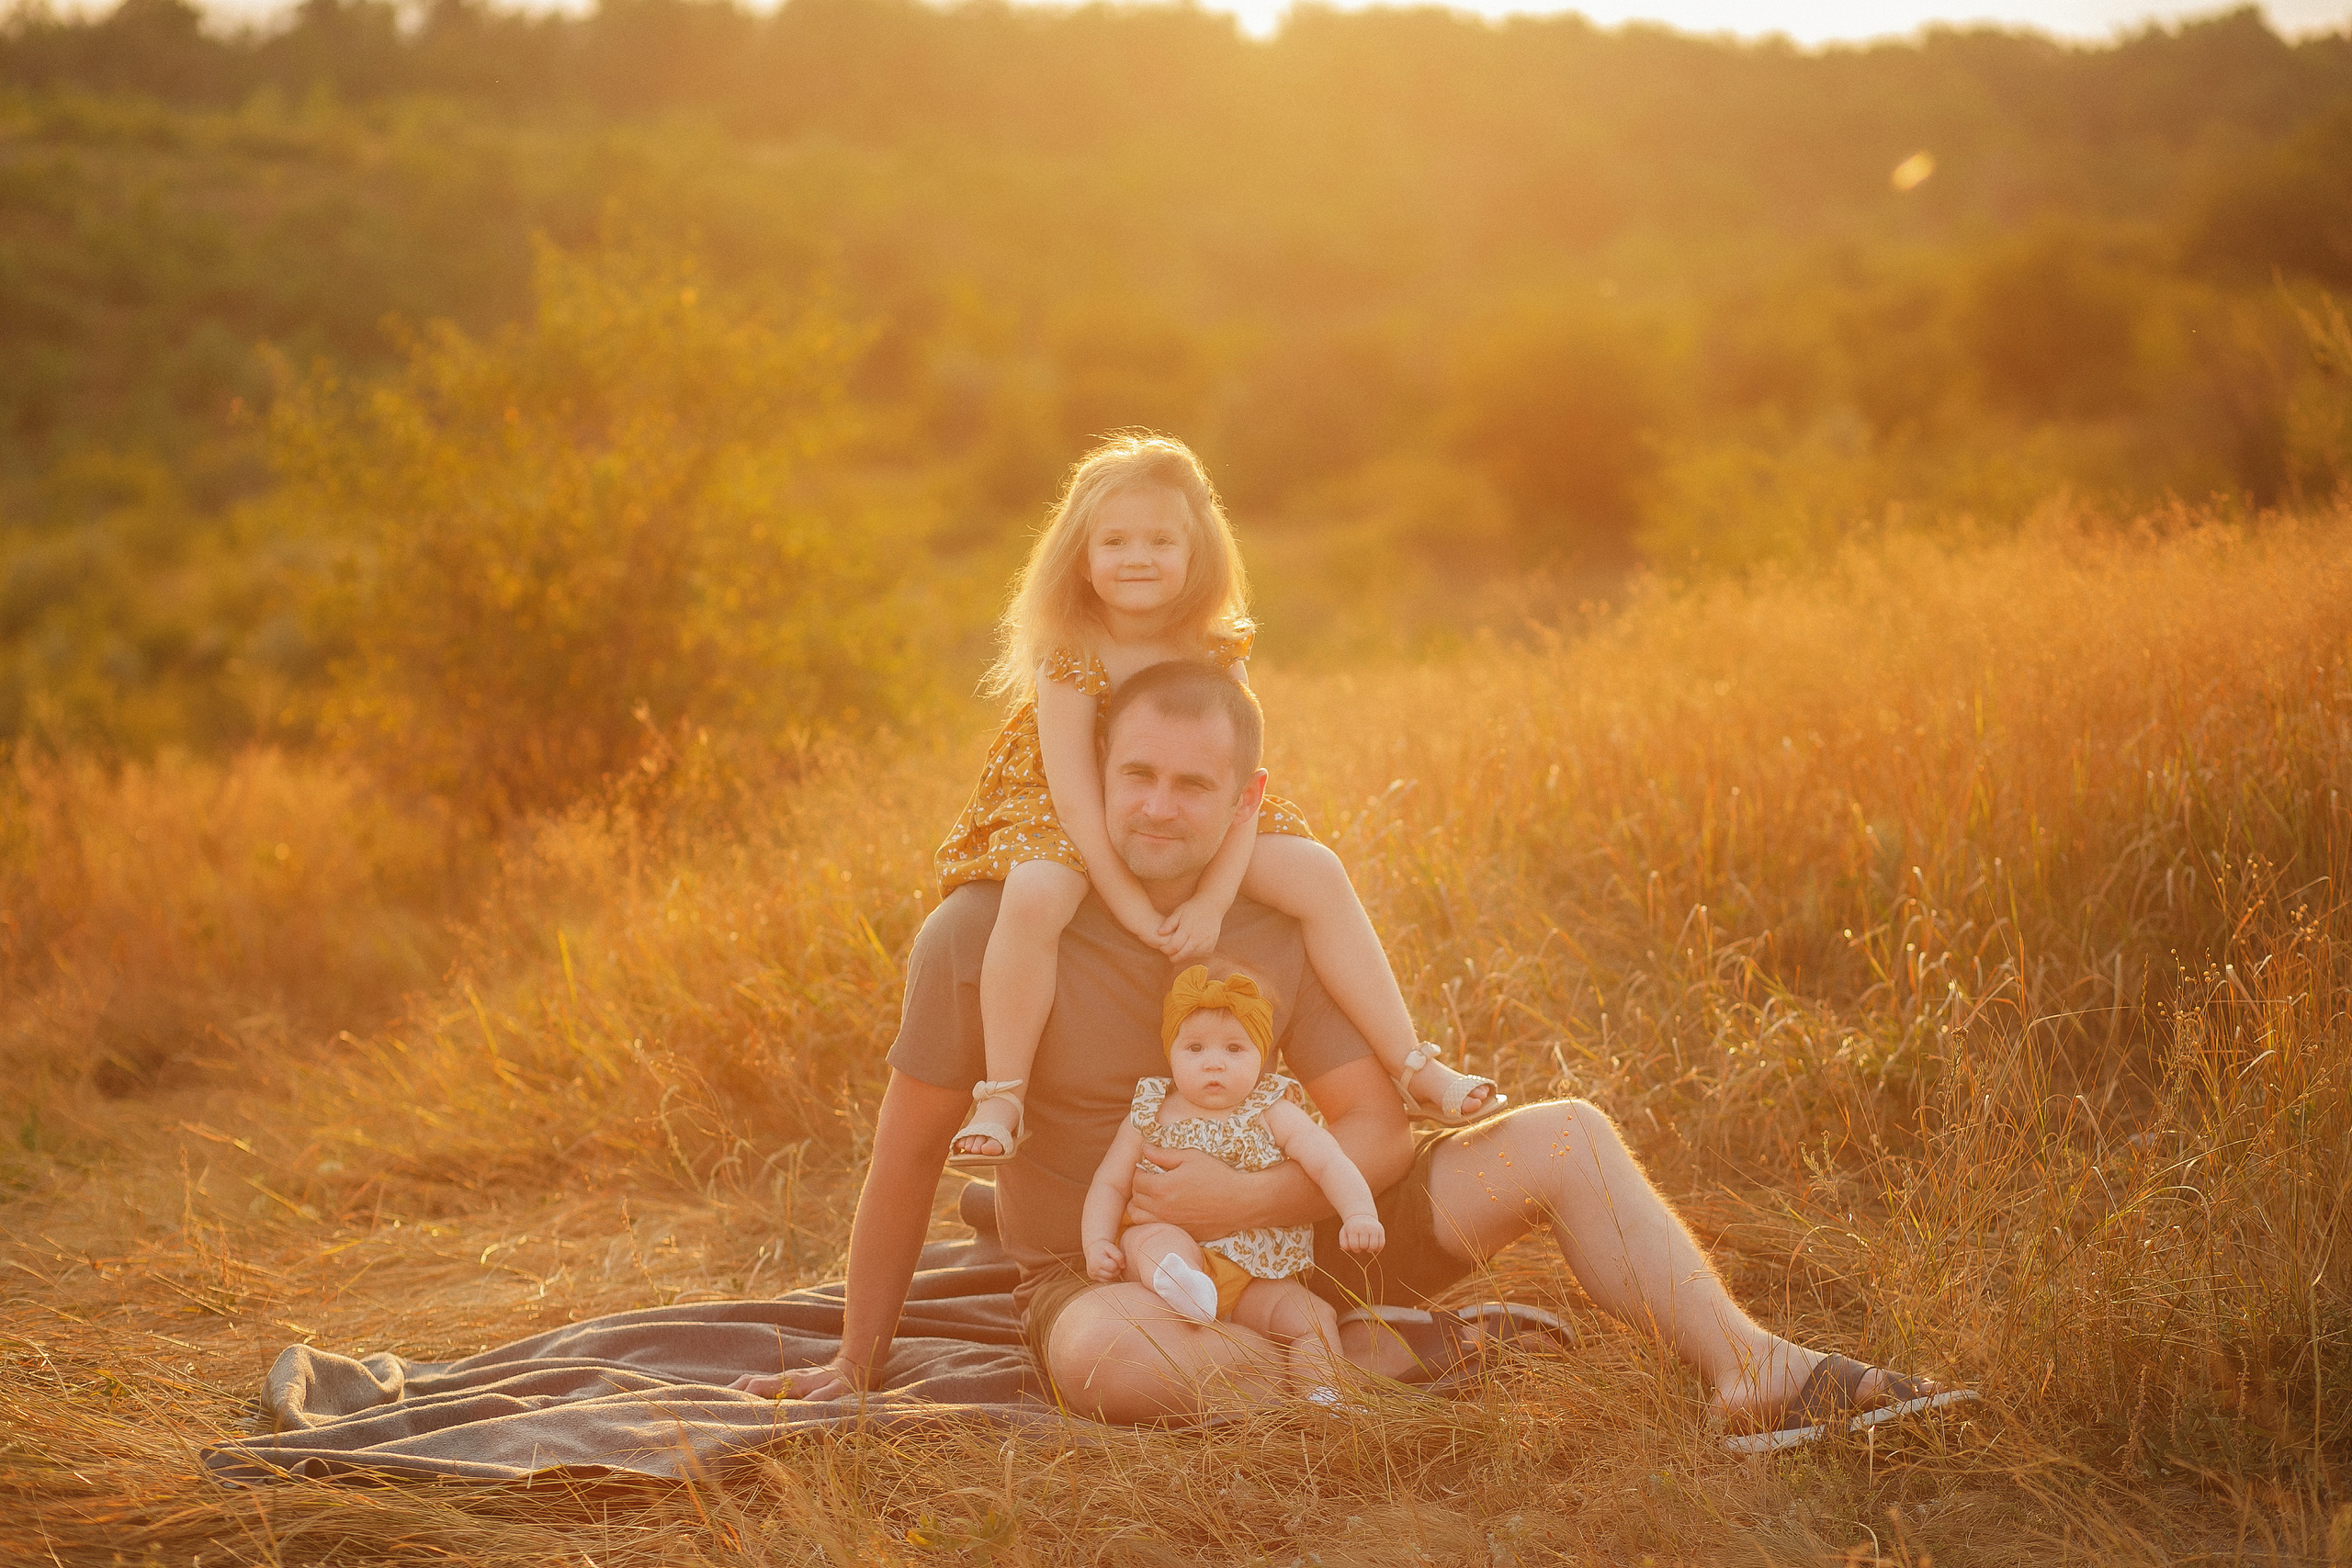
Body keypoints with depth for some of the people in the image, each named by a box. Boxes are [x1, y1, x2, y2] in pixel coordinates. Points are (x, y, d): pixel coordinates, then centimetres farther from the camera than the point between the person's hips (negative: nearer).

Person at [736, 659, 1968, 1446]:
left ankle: (1756, 1375, -19)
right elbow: (907, 1155, -8)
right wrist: (857, 1369, -2)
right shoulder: (987, 932, -16)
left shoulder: (1285, 927, -5)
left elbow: (1375, 1130, -5)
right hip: (1099, 1277, -4)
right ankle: (1392, 1353, -19)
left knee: (1564, 1140, -10)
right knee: (1124, 1362, -43)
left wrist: (1252, 1196, -25)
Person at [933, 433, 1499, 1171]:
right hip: (1070, 830, -4)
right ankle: (1001, 1099, -25)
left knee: (1318, 874, -12)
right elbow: (1075, 795, -24)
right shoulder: (1068, 659, -20)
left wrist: (1213, 899, -26)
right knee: (1034, 895, -37)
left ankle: (1413, 1066, -3)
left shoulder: (1217, 652, -10)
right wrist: (1131, 905, -31)